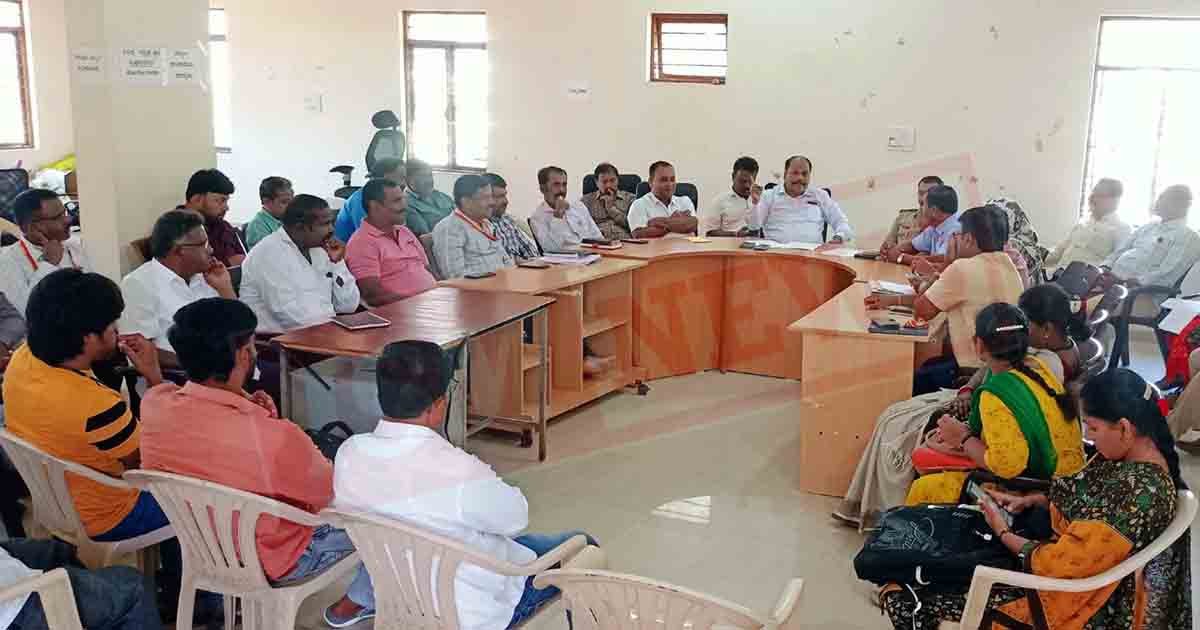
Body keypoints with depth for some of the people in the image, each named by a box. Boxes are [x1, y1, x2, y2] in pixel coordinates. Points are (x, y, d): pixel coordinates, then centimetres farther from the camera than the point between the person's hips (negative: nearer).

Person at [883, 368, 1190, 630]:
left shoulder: (1139, 495, -33)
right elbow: (1082, 497, 16)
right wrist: (1029, 501, 2)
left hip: (1074, 599, -10)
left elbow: (1060, 564, -27)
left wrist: (1003, 533, -12)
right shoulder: (1133, 456, -4)